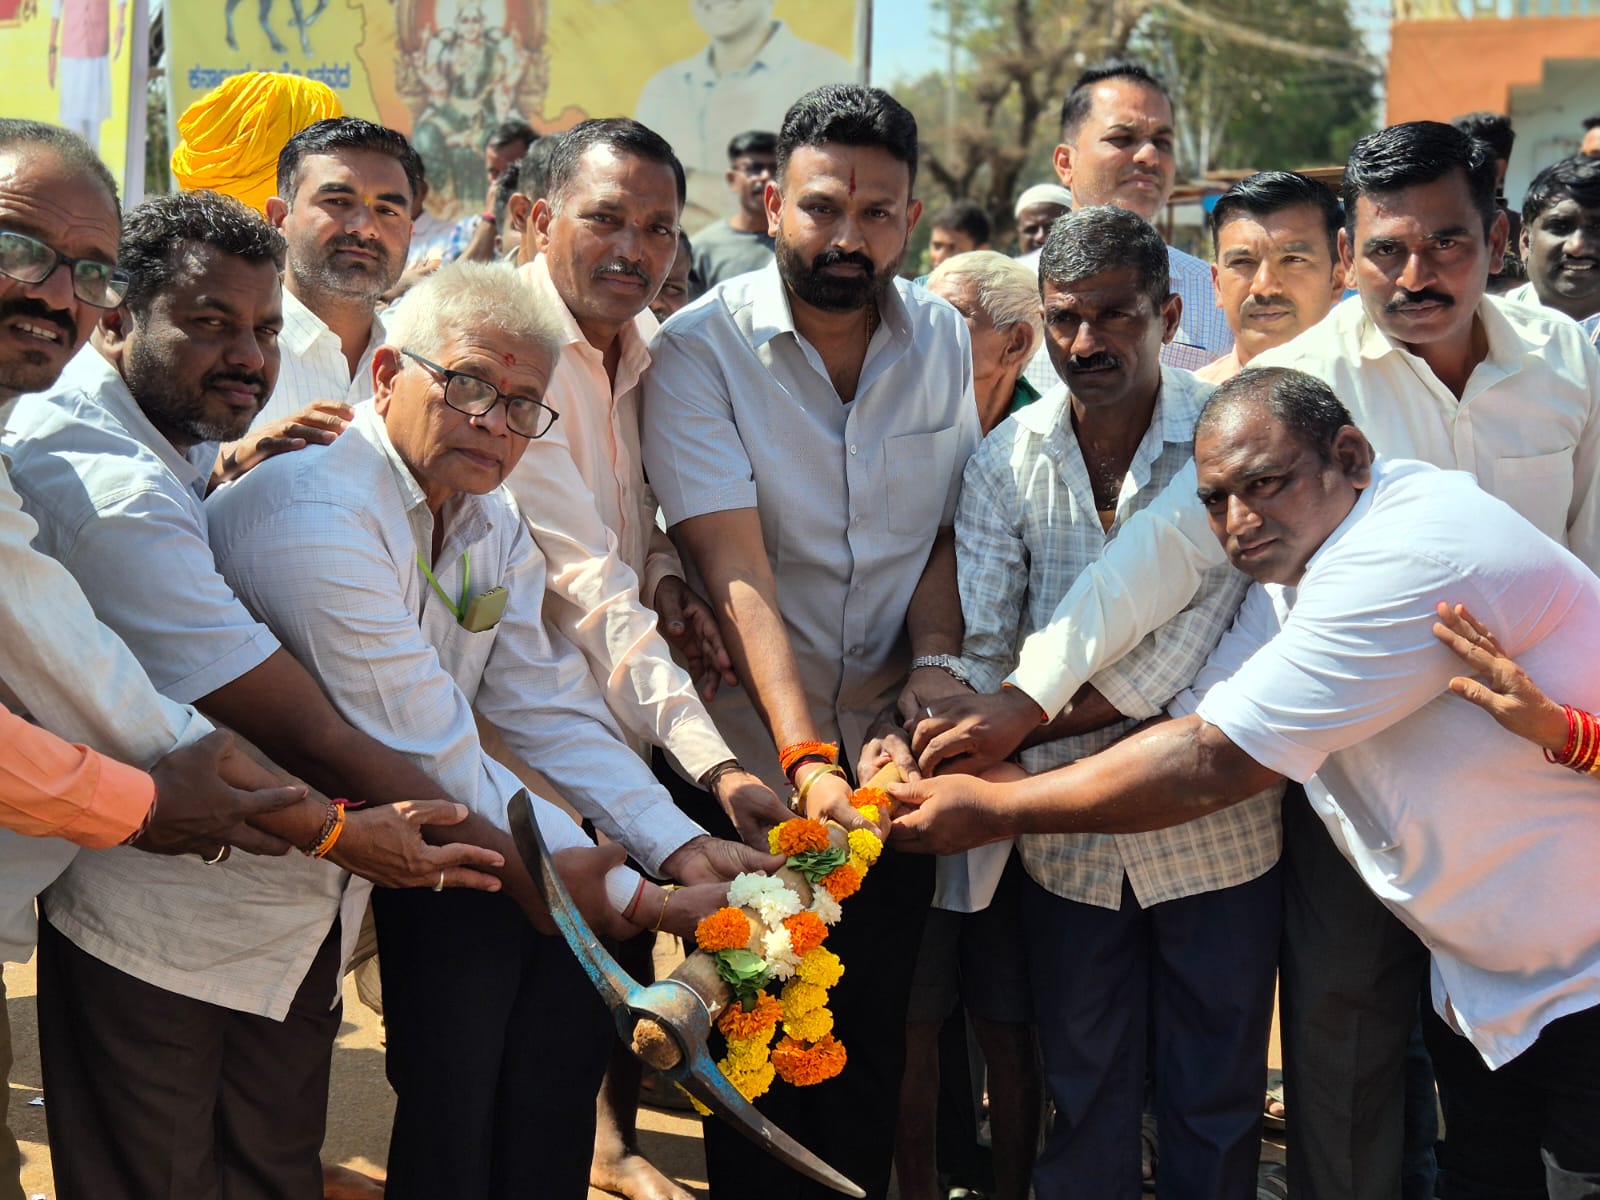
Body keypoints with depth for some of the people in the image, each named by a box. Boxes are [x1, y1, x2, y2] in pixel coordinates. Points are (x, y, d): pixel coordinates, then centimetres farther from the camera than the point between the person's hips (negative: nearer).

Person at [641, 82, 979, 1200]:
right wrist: (805, 759, -29)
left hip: (891, 760, 3)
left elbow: (951, 536, 4)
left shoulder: (945, 341, 2)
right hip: (753, 766, -3)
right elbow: (736, 572, -20)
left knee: (875, 1046, 10)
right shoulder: (701, 348, -12)